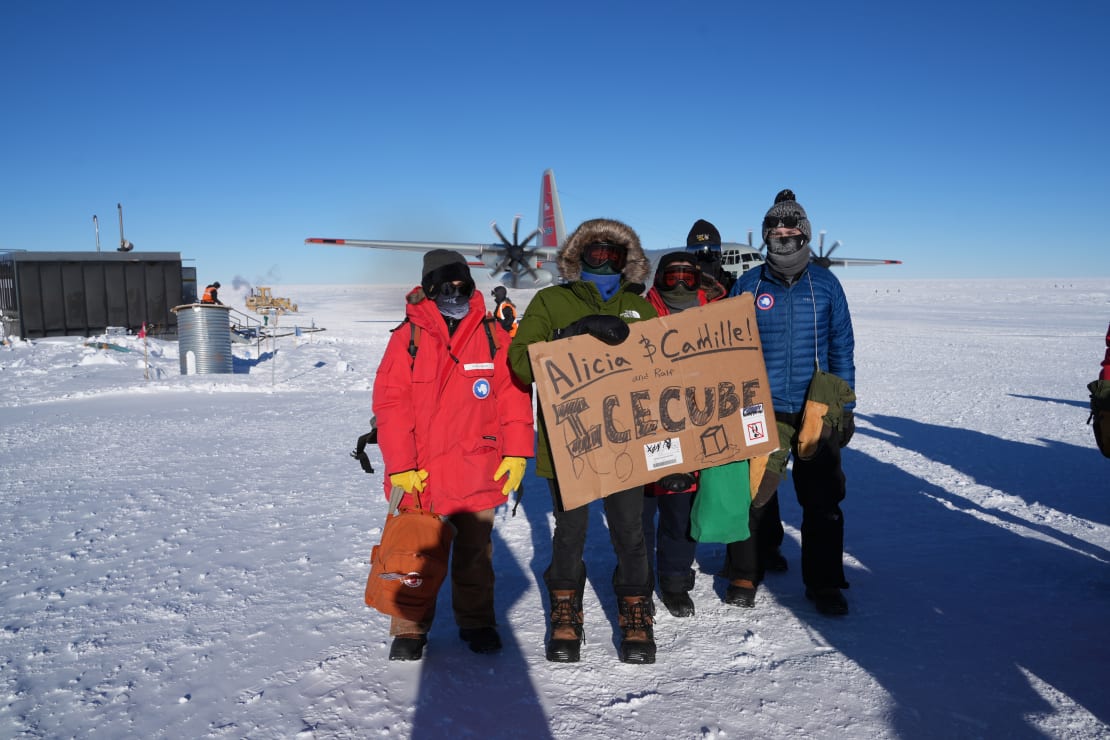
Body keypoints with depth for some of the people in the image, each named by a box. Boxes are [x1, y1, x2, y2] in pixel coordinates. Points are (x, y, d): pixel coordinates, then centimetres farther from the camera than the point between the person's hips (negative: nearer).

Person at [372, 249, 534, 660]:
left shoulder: (493, 334, 1)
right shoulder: (408, 337, -3)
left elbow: (514, 394, 2)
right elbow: (390, 404, -5)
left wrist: (517, 452, -5)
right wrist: (400, 465, -11)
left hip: (478, 472, 1)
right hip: (421, 473, -1)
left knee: (475, 553, 15)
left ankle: (477, 622, 33)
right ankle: (410, 629, 28)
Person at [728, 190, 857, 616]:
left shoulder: (825, 284, 5)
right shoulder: (748, 285, 3)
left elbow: (842, 349, 8)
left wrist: (845, 407, 5)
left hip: (817, 411, 1)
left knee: (822, 501, 6)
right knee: (751, 494, 1)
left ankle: (824, 584, 22)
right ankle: (743, 576, 20)